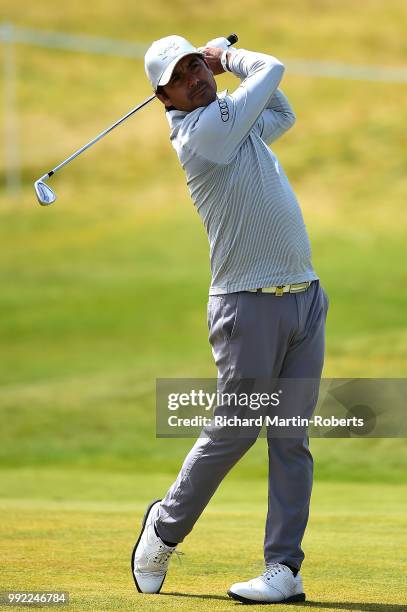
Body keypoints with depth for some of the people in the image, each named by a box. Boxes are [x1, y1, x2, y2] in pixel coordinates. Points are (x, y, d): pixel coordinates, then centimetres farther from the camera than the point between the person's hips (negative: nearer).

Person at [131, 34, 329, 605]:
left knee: (292, 438, 1)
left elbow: (283, 113, 36)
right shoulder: (204, 129, -12)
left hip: (306, 296, 7)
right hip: (250, 305, -7)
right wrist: (231, 54, 14)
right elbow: (273, 69, -5)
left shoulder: (238, 124, 15)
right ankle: (165, 528, 19)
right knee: (233, 431, -3)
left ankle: (284, 567, 0)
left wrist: (217, 58, 26)